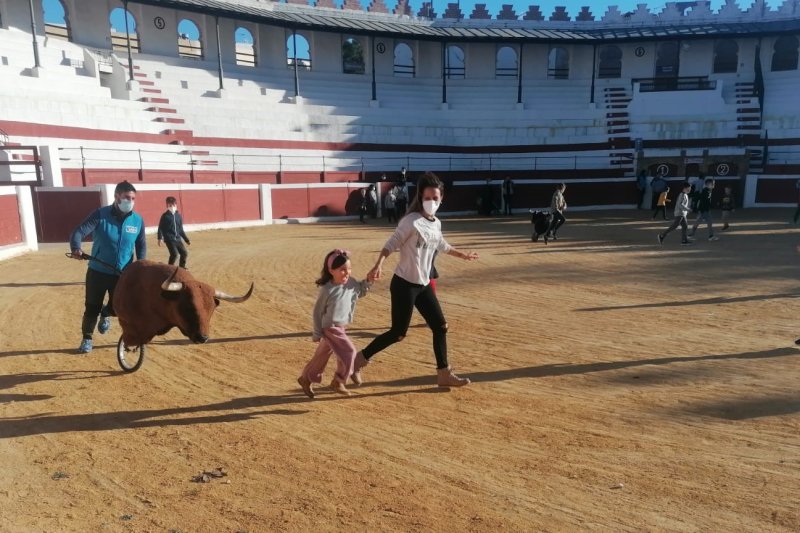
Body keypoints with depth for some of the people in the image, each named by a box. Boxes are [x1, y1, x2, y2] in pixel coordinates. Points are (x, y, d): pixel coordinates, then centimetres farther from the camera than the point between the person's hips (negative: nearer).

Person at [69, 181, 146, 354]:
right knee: (92, 308, 7)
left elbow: (141, 245, 5)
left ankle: (105, 314, 40)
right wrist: (76, 248, -41)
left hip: (123, 274, 2)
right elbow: (79, 232, -20)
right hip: (98, 271, -2)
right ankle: (87, 338, 29)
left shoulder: (138, 220, -3)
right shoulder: (100, 215, -12)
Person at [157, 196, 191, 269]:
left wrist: (187, 239, 16)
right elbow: (160, 228, -6)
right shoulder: (165, 216, -5)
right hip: (169, 239, -5)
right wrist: (160, 238, -19)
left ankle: (181, 268, 21)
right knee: (174, 254, -16)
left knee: (184, 253, 2)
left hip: (178, 239, 5)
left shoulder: (179, 216, 10)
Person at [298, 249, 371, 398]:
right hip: (330, 328, -7)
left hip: (341, 327, 7)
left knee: (322, 355, 18)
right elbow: (318, 312, -12)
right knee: (348, 352, -10)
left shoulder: (351, 283, -4)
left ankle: (306, 378, 35)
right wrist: (317, 333, -10)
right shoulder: (327, 290, -20)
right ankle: (338, 382, 9)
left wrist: (368, 281, -2)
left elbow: (360, 292, 17)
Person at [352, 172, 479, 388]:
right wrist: (379, 265, -36)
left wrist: (463, 255, 42)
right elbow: (391, 244, -19)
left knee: (440, 326, 10)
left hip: (424, 285, 8)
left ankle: (444, 374, 23)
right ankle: (359, 359, 15)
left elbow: (442, 246, 28)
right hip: (404, 285, -8)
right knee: (398, 333, -4)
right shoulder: (411, 221, -15)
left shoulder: (436, 224, 9)